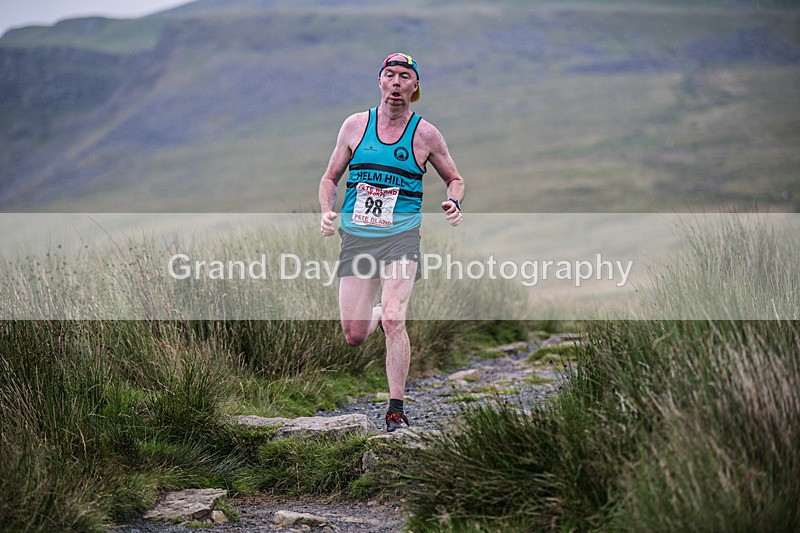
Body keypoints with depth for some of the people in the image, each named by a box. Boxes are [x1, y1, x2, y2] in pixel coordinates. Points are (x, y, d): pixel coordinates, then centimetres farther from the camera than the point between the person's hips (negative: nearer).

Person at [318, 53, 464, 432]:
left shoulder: (425, 134, 2)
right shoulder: (355, 125, 6)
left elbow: (454, 179, 16)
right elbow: (330, 177, 15)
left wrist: (454, 205, -6)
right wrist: (327, 212, -4)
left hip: (400, 236, -2)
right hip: (355, 238, 2)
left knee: (393, 322, -20)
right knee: (354, 336, -1)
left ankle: (396, 409, -7)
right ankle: (379, 311, 36)